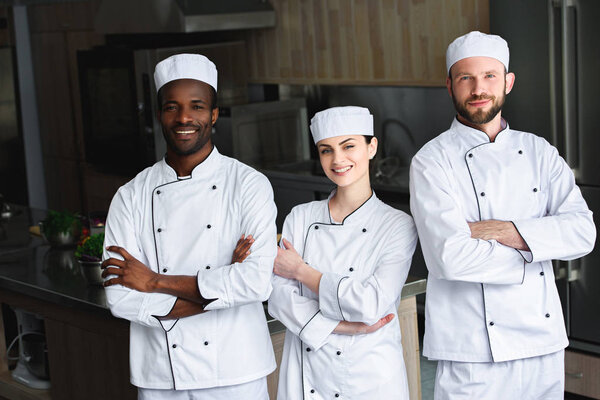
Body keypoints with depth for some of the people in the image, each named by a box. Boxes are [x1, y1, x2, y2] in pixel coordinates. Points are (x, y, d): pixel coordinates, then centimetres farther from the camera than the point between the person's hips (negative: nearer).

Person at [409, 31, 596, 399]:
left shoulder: (539, 152, 8)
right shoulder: (432, 161, -6)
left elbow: (582, 232, -4)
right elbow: (451, 257, -18)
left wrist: (502, 231, -15)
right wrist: (531, 258, -7)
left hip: (544, 341, 4)